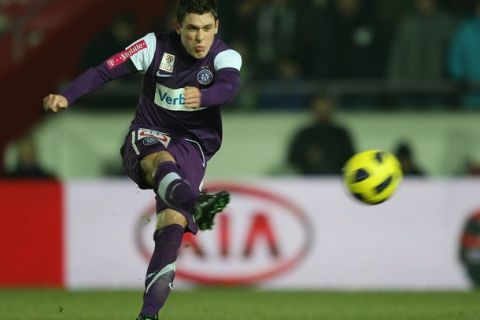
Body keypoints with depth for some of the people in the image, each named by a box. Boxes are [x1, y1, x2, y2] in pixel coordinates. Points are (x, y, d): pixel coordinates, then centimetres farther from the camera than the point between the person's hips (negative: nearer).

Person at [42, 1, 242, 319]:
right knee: (160, 160, -40)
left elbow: (229, 85, -28)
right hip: (146, 137, -1)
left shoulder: (225, 56, -6)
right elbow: (105, 70, -8)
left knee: (173, 221, -23)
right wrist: (66, 96, -23)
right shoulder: (156, 46, -4)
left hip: (193, 145, 1)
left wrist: (202, 96, -50)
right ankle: (196, 203, -73)